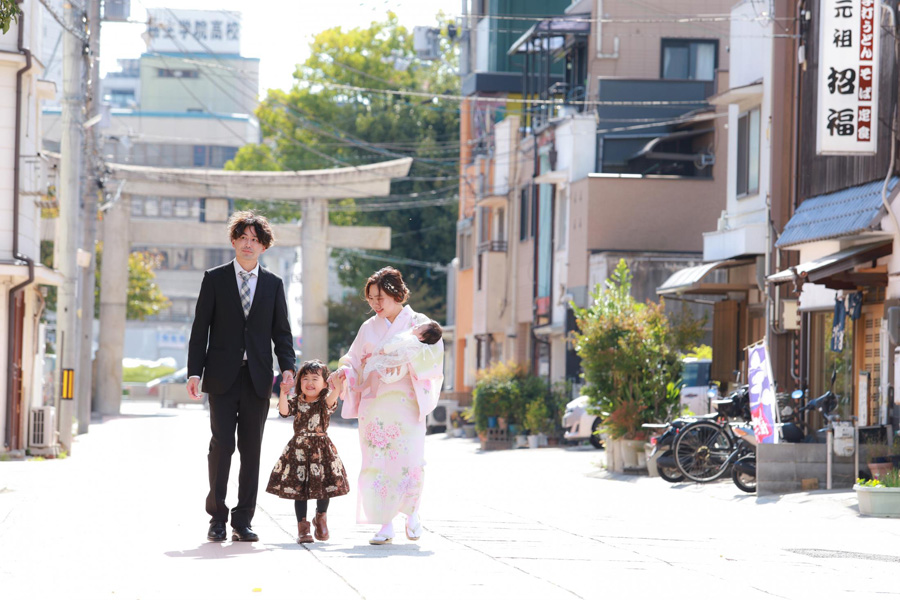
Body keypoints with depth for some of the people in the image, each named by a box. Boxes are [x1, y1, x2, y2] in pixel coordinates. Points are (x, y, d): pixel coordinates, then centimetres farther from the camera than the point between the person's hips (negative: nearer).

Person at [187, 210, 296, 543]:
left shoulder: (273, 284, 11)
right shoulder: (215, 279, 5)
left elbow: (281, 331, 10)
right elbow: (200, 328, 3)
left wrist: (287, 367, -6)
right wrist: (194, 372, -5)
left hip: (257, 378, 2)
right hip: (223, 377, -2)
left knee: (251, 450, 3)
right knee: (222, 444, -7)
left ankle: (243, 522, 7)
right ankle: (217, 518, 2)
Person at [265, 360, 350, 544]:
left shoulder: (325, 402, 0)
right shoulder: (296, 401, 4)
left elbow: (330, 400, -23)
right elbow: (284, 411, -12)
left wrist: (337, 386, -43)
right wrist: (283, 394, -28)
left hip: (321, 449, 0)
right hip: (299, 449, 0)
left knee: (324, 487, 2)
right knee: (298, 488, -2)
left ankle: (321, 517, 29)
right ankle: (302, 526, 8)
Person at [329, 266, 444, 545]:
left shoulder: (418, 323, 6)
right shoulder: (368, 328, 16)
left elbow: (433, 355, -8)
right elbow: (356, 361, 14)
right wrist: (344, 372, -8)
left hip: (406, 404, -3)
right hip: (373, 404, 3)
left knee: (409, 460, -12)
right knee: (378, 462, -5)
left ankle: (411, 511, 13)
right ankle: (386, 525, -1)